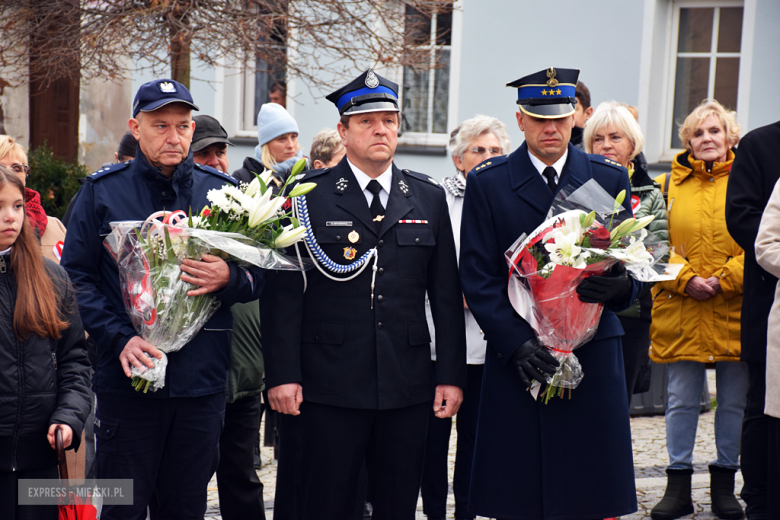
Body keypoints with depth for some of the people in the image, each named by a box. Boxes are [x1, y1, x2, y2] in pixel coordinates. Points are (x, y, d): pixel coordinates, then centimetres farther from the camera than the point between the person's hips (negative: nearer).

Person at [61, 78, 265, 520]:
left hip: (202, 380, 2)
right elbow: (77, 277, -1)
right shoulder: (102, 191, 3)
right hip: (127, 379, -2)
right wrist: (119, 337, -14)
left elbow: (259, 277, 10)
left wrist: (230, 278, -14)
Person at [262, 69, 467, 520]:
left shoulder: (429, 198, 10)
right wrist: (282, 375, -9)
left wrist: (452, 375, 4)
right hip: (331, 385, -3)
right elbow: (284, 291, -2)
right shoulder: (309, 195, 0)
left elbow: (447, 295, 10)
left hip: (408, 384, 3)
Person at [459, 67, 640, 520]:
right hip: (516, 359, -1)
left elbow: (633, 266, 8)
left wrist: (621, 287, -17)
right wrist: (515, 343, -12)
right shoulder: (487, 182, 5)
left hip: (594, 356, 1)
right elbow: (477, 277, 0)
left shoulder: (610, 178, 9)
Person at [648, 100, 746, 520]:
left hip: (734, 310, -1)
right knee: (681, 400, 4)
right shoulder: (667, 185, 8)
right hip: (680, 312, 1)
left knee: (734, 401, 6)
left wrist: (725, 280, -12)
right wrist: (686, 279, -10)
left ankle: (724, 485, 18)